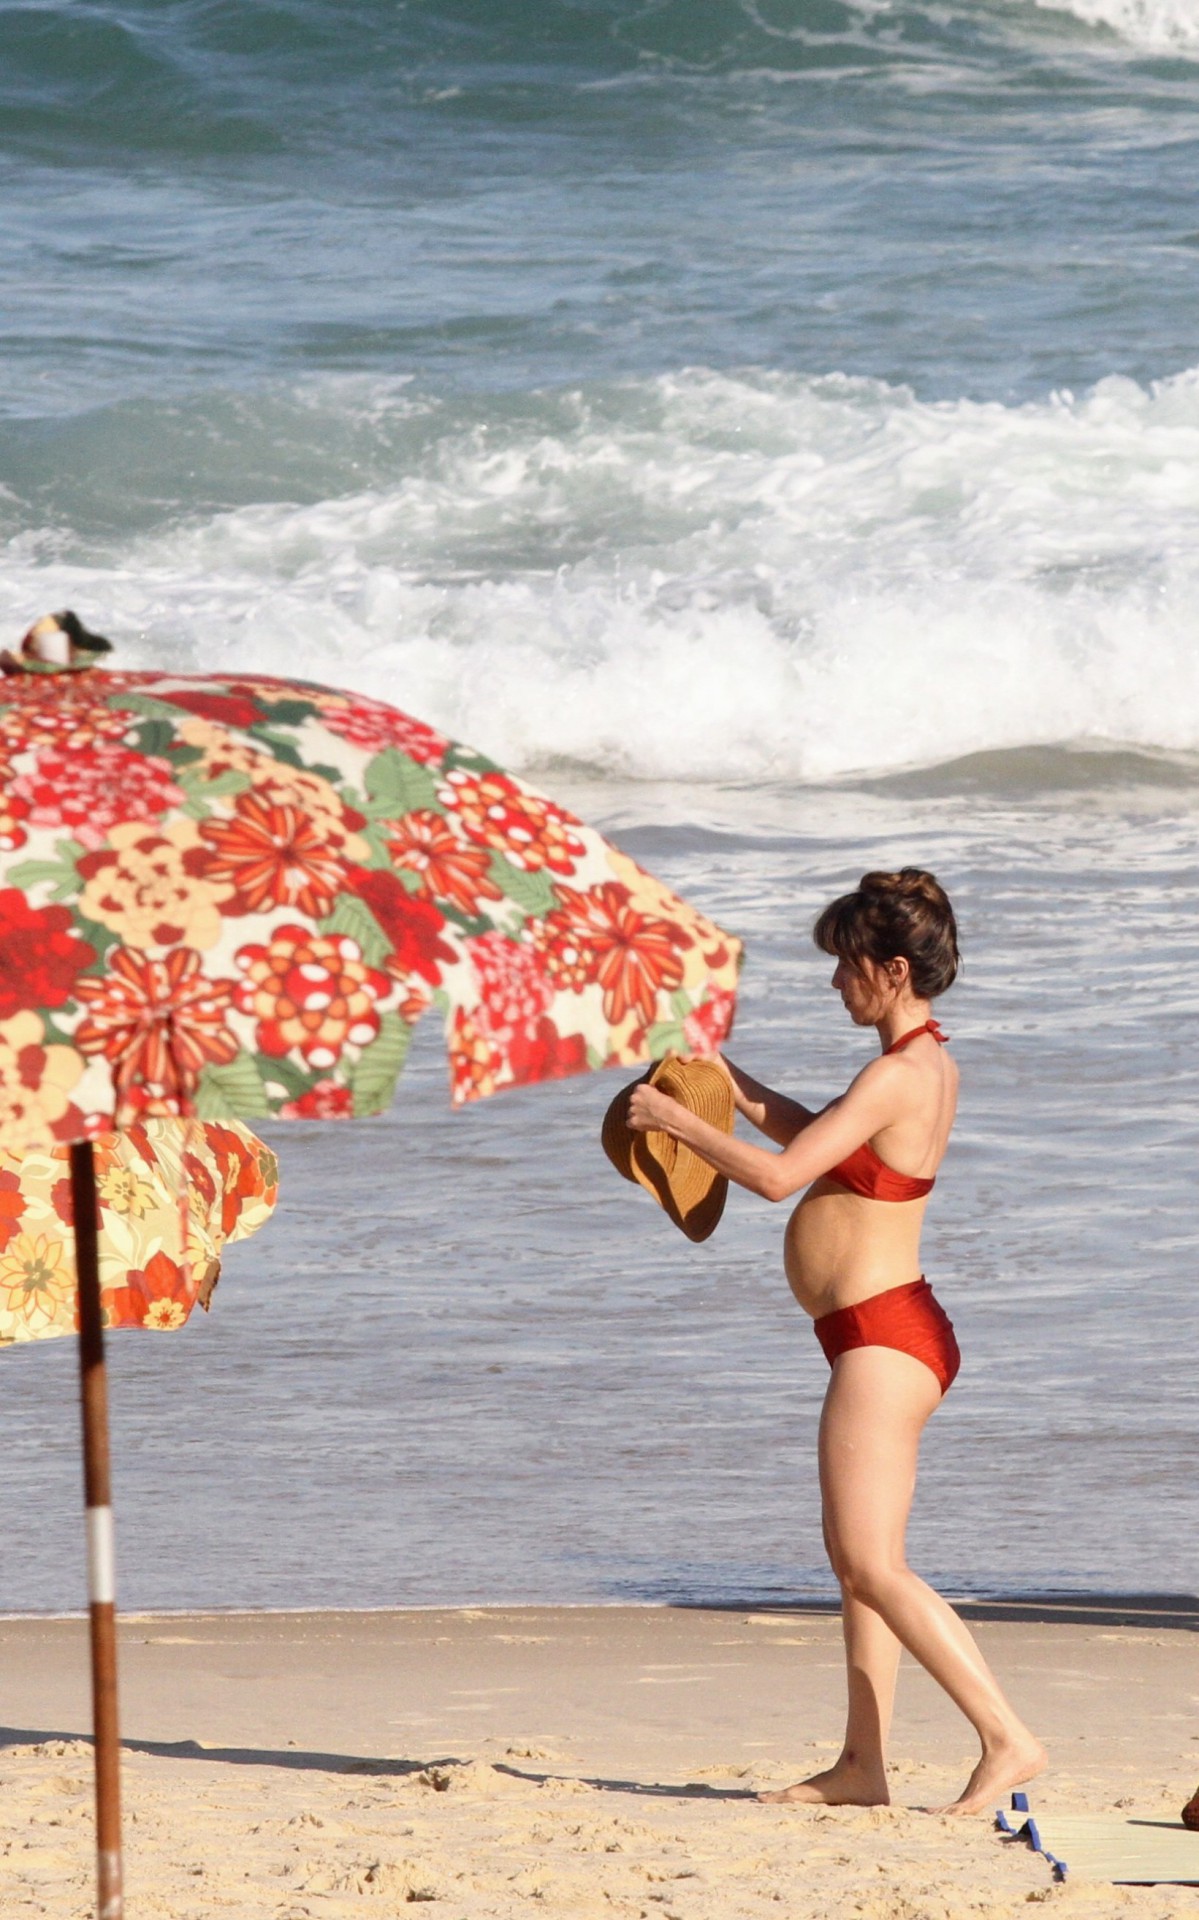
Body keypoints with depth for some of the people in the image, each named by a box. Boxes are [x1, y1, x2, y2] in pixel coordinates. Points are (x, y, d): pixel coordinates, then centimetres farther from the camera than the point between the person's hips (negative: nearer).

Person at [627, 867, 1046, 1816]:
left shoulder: (896, 1077, -19)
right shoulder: (933, 1063, 11)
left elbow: (781, 1174, -23)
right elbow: (826, 1142, 28)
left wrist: (679, 1122, -11)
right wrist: (736, 1091, 20)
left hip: (885, 1339, -11)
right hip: (891, 1335, 11)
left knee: (872, 1563, -14)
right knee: (859, 1555, 14)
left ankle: (1008, 1738, -17)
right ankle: (863, 1765, 17)